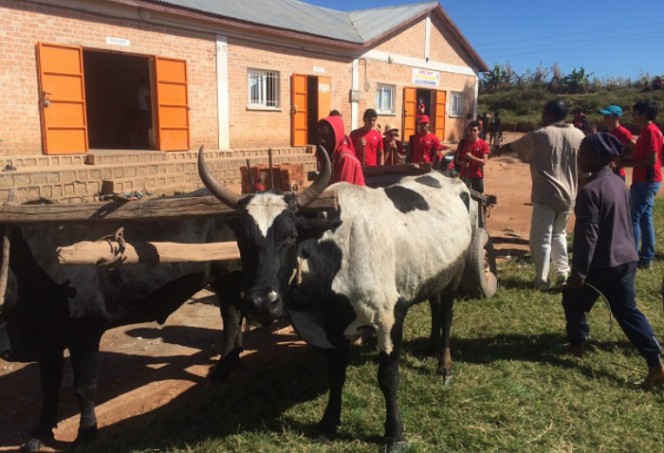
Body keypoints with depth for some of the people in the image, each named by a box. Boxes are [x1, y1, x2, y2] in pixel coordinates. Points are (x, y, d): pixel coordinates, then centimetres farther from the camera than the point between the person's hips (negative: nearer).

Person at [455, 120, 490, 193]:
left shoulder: (483, 144, -7)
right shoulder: (463, 142, 0)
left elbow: (483, 162, -12)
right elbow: (457, 158, 6)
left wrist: (471, 157, -23)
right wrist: (461, 163, -17)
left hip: (477, 176, -2)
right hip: (464, 175, 2)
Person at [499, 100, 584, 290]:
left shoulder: (539, 135, -4)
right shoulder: (579, 136, 7)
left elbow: (511, 146, 9)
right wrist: (578, 190, 22)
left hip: (546, 194, -5)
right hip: (569, 194, 6)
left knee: (541, 238, 1)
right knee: (558, 233, 23)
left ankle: (541, 280, 3)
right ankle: (563, 272, 23)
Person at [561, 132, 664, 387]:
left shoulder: (590, 190, -20)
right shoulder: (620, 183, 8)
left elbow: (587, 235, -22)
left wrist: (578, 272, -19)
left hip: (601, 263, -8)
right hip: (626, 258, 8)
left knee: (573, 301, 16)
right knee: (628, 310, 12)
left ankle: (576, 345, 32)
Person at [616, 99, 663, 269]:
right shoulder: (646, 131, 15)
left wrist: (628, 164, -15)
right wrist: (626, 159, 7)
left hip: (647, 182, -10)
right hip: (645, 181, 10)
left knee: (634, 218, -8)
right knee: (645, 219, 11)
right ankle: (647, 258, 17)